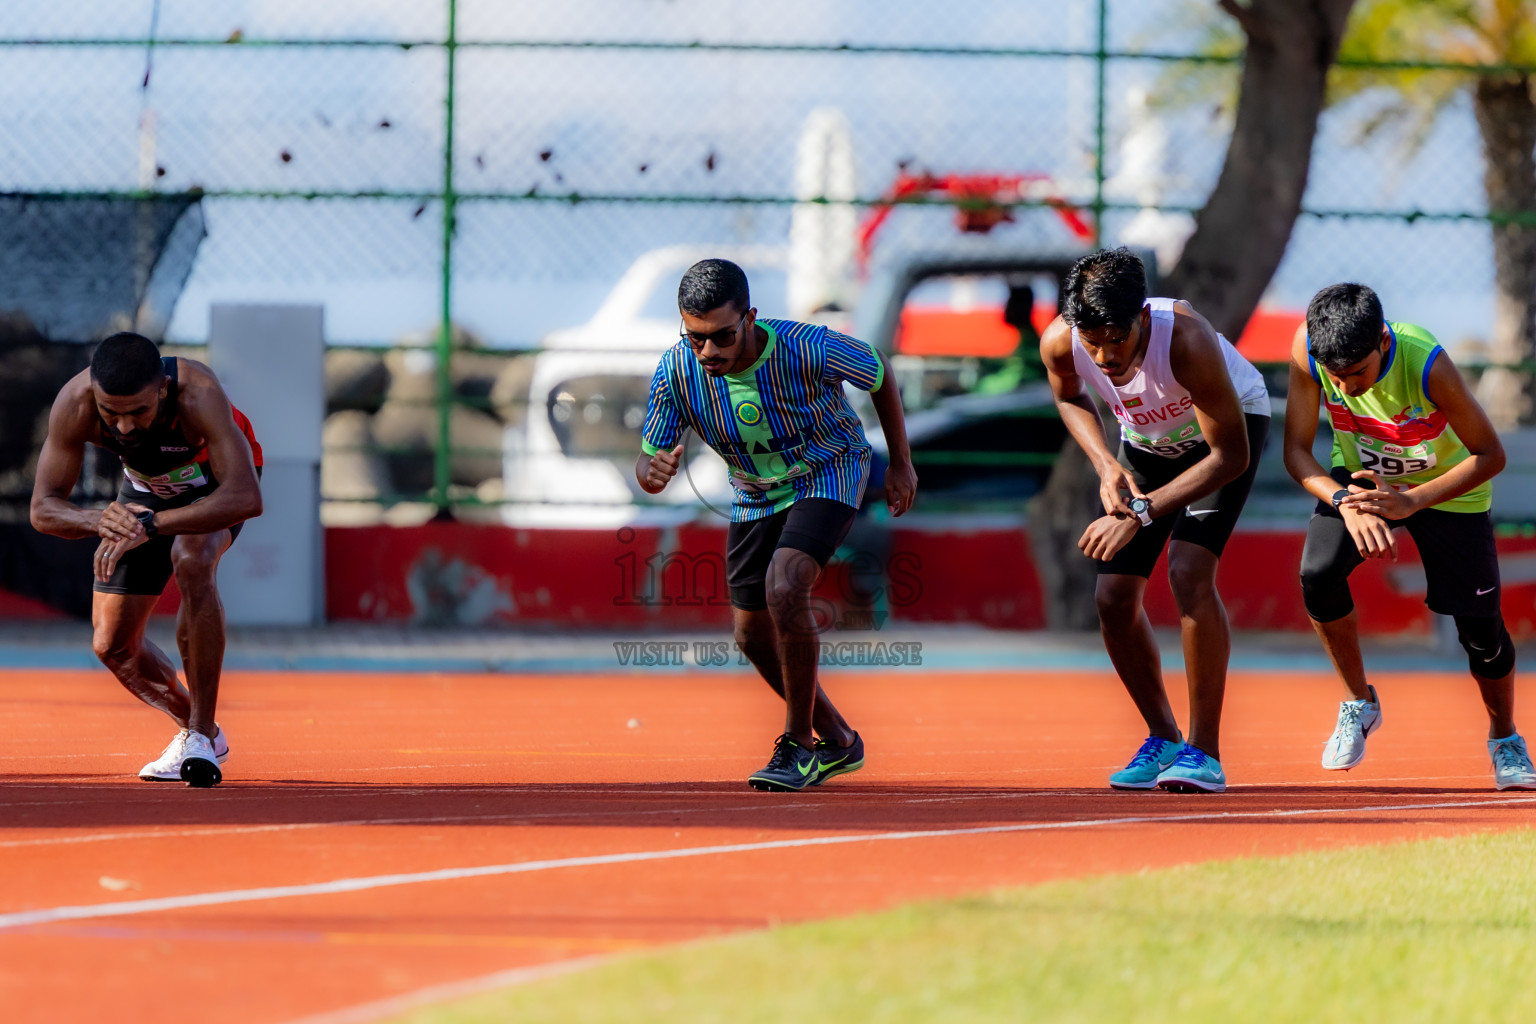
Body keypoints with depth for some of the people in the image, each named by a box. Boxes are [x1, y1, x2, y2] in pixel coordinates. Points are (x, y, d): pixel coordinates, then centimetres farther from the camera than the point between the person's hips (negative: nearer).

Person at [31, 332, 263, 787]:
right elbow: (43, 509, -28)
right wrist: (98, 520, -51)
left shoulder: (198, 395, -43)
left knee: (192, 562, -36)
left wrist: (150, 525, -62)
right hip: (146, 488, 4)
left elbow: (246, 498, -52)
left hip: (215, 483, -4)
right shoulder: (74, 404, -34)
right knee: (112, 645, 1)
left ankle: (202, 734, -25)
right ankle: (190, 726, 30)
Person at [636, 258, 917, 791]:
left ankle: (799, 743, -13)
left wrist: (900, 463, -2)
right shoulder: (675, 372, -25)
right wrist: (652, 472, -41)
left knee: (784, 588, -28)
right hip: (754, 495, 5)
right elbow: (648, 460, -15)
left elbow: (878, 372, -12)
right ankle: (838, 742, 30)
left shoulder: (807, 350, -33)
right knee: (753, 635, 8)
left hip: (829, 472, -5)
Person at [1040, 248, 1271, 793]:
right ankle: (1163, 738, 18)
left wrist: (1142, 512, -36)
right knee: (1114, 596, -4)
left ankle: (1204, 752, -19)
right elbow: (1069, 397, 0)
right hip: (1148, 438, 5)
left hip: (1231, 424, -5)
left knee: (1189, 571, -25)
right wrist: (1106, 465, -17)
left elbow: (1230, 456, -32)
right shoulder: (1060, 341, -27)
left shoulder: (1186, 340, -41)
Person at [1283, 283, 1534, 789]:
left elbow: (1490, 455, -25)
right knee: (1317, 573, -24)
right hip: (1361, 476, 2)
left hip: (1446, 484, -2)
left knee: (1480, 627, -5)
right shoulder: (1308, 350, -29)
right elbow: (1296, 449, -19)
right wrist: (1345, 502, -37)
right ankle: (1359, 703, 1)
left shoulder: (1427, 365, -36)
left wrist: (1411, 501, -36)